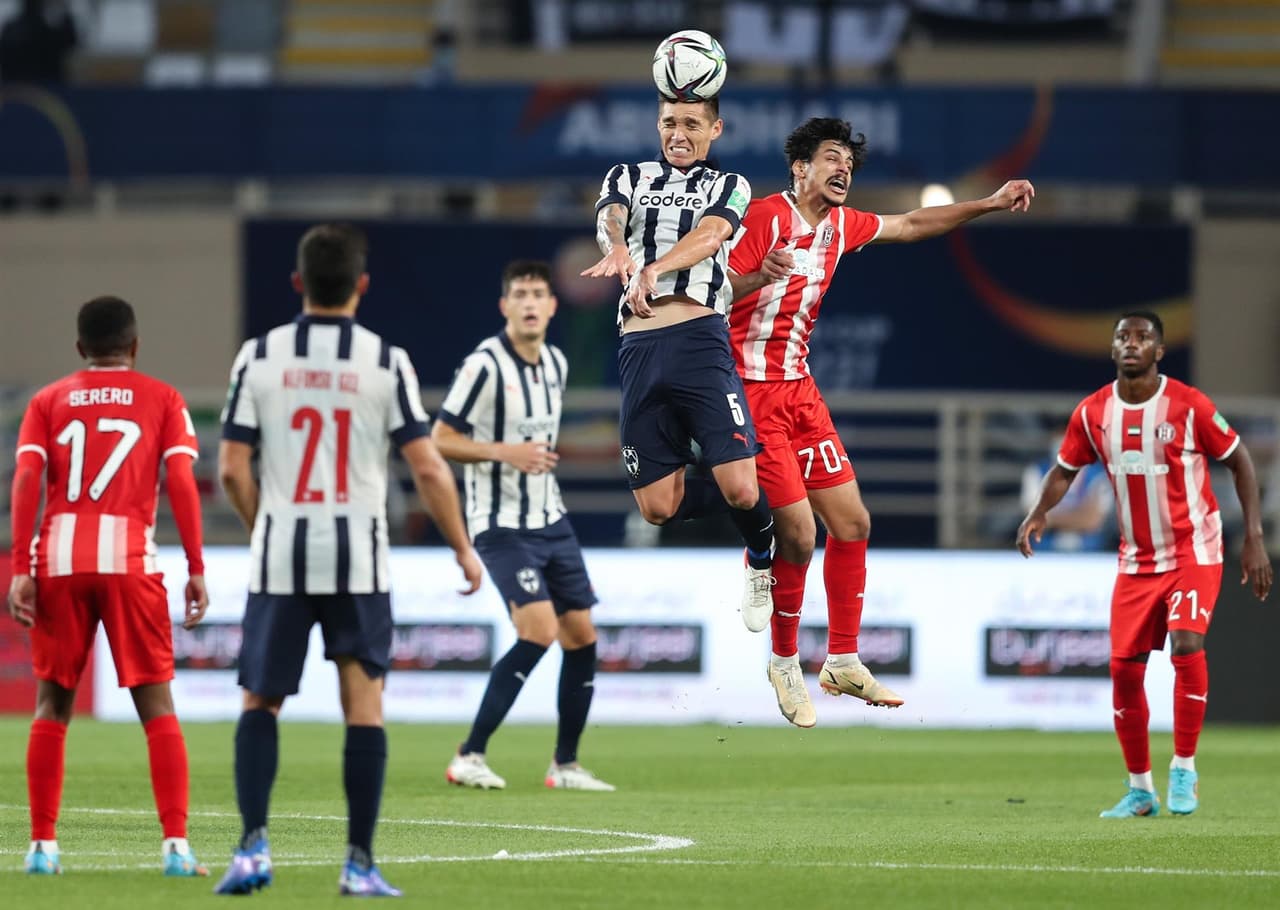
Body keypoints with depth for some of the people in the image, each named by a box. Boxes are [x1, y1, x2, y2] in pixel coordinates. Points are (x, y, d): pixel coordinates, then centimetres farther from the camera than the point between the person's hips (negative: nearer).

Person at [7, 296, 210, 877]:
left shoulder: (48, 402, 14)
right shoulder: (161, 399, 10)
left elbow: (26, 480, 1)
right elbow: (180, 481, -1)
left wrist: (21, 569, -2)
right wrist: (196, 569, 0)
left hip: (59, 563, 1)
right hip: (130, 561, -1)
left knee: (52, 706, 11)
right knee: (157, 706, 2)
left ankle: (43, 845, 7)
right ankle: (176, 845, -7)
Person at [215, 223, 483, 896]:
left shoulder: (259, 357, 0)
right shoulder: (386, 362, -3)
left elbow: (232, 469, 0)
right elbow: (427, 468, -5)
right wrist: (463, 549, 7)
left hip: (280, 558, 1)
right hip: (358, 559, -1)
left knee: (260, 703, 10)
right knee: (363, 705, 5)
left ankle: (253, 845, -5)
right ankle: (360, 863, 2)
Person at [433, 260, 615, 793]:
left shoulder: (556, 364, 8)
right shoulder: (485, 366, -15)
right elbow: (440, 440, -14)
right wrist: (505, 453, -24)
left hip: (550, 522, 8)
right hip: (501, 525, -8)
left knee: (581, 635, 5)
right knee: (539, 630, -20)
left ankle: (566, 765, 18)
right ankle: (469, 757, -14)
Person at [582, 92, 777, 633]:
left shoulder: (729, 187, 15)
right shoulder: (628, 177, 20)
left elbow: (709, 235, -7)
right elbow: (608, 220, -3)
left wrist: (654, 269, -28)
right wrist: (617, 246, -30)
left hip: (699, 340, -3)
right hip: (638, 348, 3)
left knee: (741, 489, -15)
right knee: (658, 507, -1)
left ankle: (763, 561, 17)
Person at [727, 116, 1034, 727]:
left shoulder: (839, 225, 9)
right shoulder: (764, 217, -14)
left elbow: (910, 225, 25)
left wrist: (990, 204, 23)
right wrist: (761, 277, -40)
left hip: (799, 389, 8)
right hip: (752, 393, -8)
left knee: (851, 522, 6)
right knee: (798, 533, -12)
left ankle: (843, 663, 18)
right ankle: (785, 665, 7)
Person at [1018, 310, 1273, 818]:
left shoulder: (1189, 405, -12)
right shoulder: (1093, 413, -3)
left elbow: (1239, 462, -3)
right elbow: (1065, 470, 9)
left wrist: (1254, 539, -8)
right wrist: (1038, 514, -12)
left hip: (1194, 551, -4)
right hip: (1136, 560, 4)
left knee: (1186, 643, -25)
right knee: (1124, 667, 0)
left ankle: (1184, 771, -12)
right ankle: (1139, 790, 15)